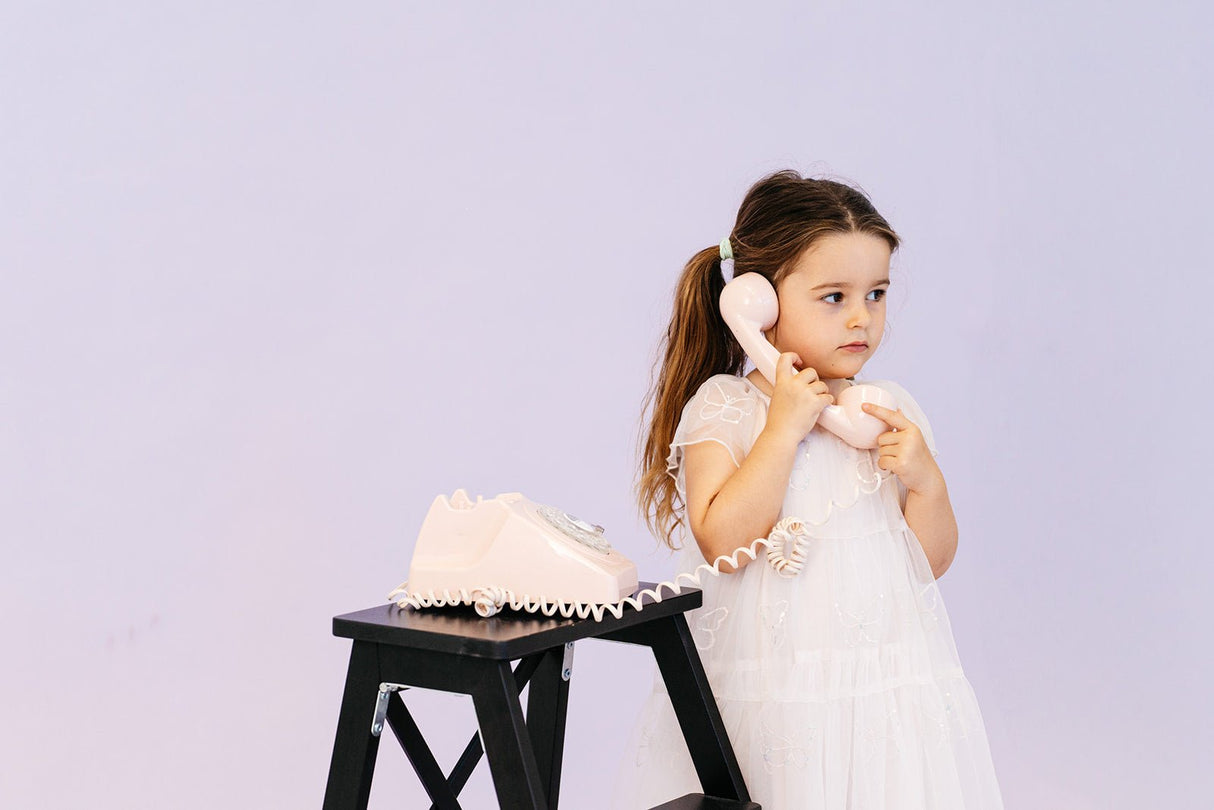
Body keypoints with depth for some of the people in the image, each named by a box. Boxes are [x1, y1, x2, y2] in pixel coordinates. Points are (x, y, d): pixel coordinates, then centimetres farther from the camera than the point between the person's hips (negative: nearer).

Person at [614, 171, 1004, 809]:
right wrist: (785, 427, -18)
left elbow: (933, 561, 8)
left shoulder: (893, 410, 7)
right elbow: (722, 543, -18)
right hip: (771, 688, -4)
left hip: (886, 679, 4)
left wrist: (925, 480, -10)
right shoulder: (723, 408, -6)